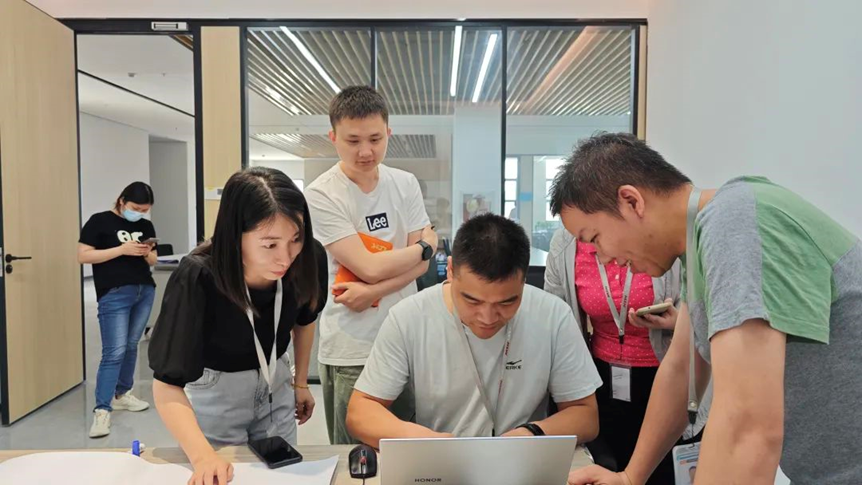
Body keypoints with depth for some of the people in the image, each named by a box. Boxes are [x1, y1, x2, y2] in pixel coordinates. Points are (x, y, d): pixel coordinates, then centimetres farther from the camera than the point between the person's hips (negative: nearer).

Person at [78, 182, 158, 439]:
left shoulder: (146, 226, 12)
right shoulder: (100, 221, -3)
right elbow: (83, 256, -9)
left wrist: (147, 253, -6)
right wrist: (122, 249, -17)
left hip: (145, 292, 6)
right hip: (114, 295, -6)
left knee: (131, 346, 13)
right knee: (114, 352, -10)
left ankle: (121, 395, 29)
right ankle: (102, 410, -5)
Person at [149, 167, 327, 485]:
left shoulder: (309, 259, -24)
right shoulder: (196, 279, -34)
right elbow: (167, 386, -33)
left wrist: (301, 382, 10)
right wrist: (204, 457, -48)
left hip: (275, 383, 3)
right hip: (213, 390, -3)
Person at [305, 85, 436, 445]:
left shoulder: (405, 184, 3)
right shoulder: (321, 196, -11)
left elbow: (422, 264, 1)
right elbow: (370, 267, -17)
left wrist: (372, 292, -15)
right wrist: (425, 245, -3)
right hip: (350, 352, -4)